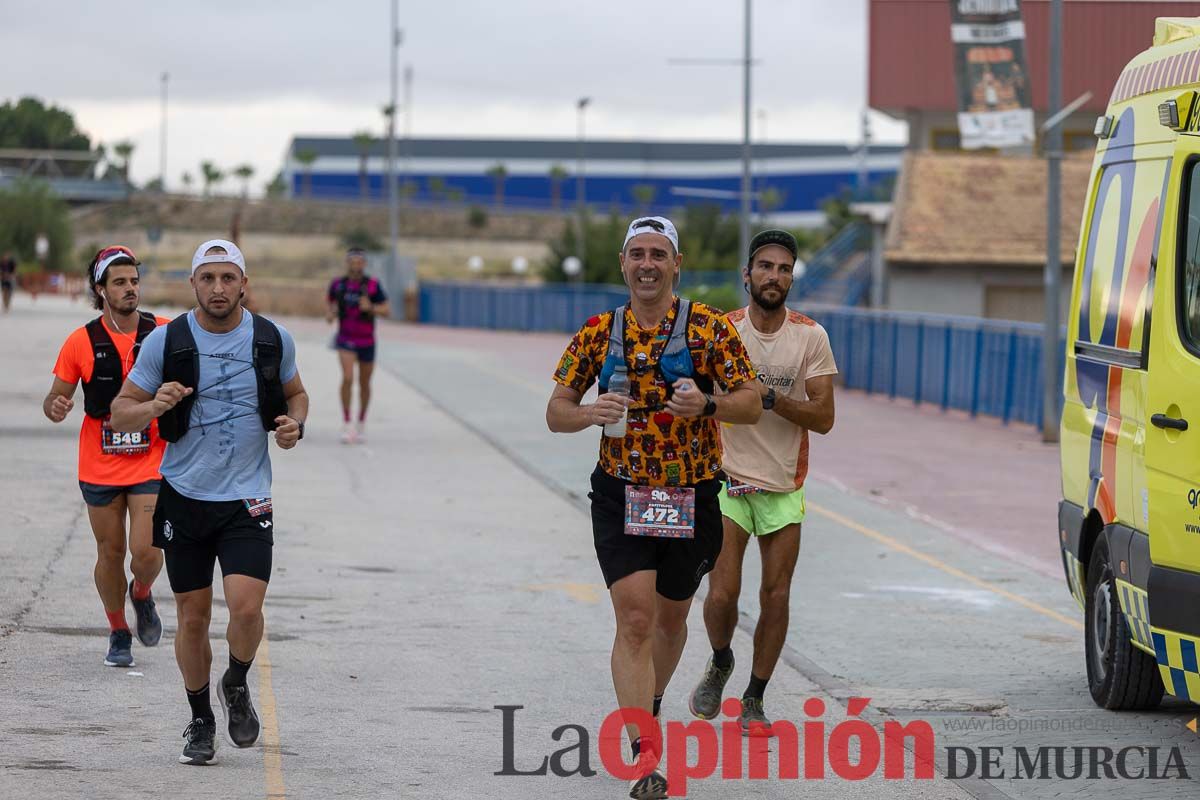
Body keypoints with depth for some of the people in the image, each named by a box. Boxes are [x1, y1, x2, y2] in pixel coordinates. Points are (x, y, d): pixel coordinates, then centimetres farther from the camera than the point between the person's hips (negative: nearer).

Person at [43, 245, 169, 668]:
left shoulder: (163, 333, -4)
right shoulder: (81, 342, -3)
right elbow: (57, 397, 5)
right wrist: (55, 407, -18)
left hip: (151, 464, -1)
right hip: (99, 468, 1)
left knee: (146, 553, -11)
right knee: (110, 552, 8)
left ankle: (141, 593, 25)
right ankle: (118, 634, 28)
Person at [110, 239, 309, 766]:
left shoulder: (273, 340, 0)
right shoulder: (166, 341, -4)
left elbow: (295, 393, 19)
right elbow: (120, 412, 0)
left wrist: (295, 424, -3)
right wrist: (154, 406, -22)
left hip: (247, 499, 0)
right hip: (185, 496, 0)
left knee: (246, 606, -17)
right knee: (193, 617, 6)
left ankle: (236, 686, 14)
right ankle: (200, 722, 25)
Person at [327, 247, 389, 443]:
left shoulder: (373, 285, -8)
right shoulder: (338, 285, -2)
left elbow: (387, 310, -7)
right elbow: (332, 304, 14)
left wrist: (371, 308, -26)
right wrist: (330, 314, -9)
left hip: (366, 342, 0)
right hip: (346, 340, 0)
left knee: (364, 383, 11)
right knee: (348, 378, -20)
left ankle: (362, 423, 33)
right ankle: (346, 424, -13)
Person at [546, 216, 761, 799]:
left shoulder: (709, 328, -4)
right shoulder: (598, 333, 2)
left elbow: (751, 404, -5)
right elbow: (556, 412, 5)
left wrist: (707, 404, -26)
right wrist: (589, 414, -18)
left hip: (693, 496, 0)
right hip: (621, 495, 0)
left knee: (670, 617, 16)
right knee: (634, 619, -14)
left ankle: (647, 711, 44)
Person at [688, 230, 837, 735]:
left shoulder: (811, 337, -3)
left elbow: (823, 418, -8)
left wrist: (770, 397, -21)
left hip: (784, 487, 1)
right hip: (727, 482, -1)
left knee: (776, 597, 0)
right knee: (722, 594, -10)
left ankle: (754, 699, 16)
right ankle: (720, 664, 22)